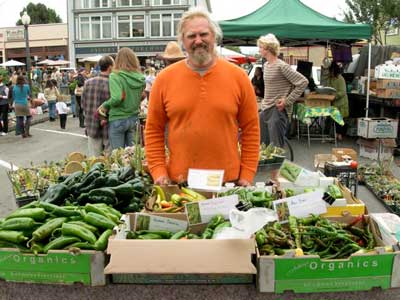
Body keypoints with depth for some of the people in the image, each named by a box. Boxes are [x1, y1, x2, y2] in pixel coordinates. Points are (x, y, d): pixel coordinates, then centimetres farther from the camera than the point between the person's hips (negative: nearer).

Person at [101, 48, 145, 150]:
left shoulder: (116, 76, -16)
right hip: (134, 118, 5)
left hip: (118, 120, -5)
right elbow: (142, 96, 7)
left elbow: (116, 98, -25)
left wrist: (105, 105, -9)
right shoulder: (140, 78, 0)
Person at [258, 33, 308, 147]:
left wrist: (287, 100, -17)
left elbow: (303, 82, -17)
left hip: (278, 111, -8)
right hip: (265, 110, 8)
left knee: (276, 146, -4)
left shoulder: (282, 66, -14)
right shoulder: (266, 65, 11)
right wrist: (264, 101, 12)